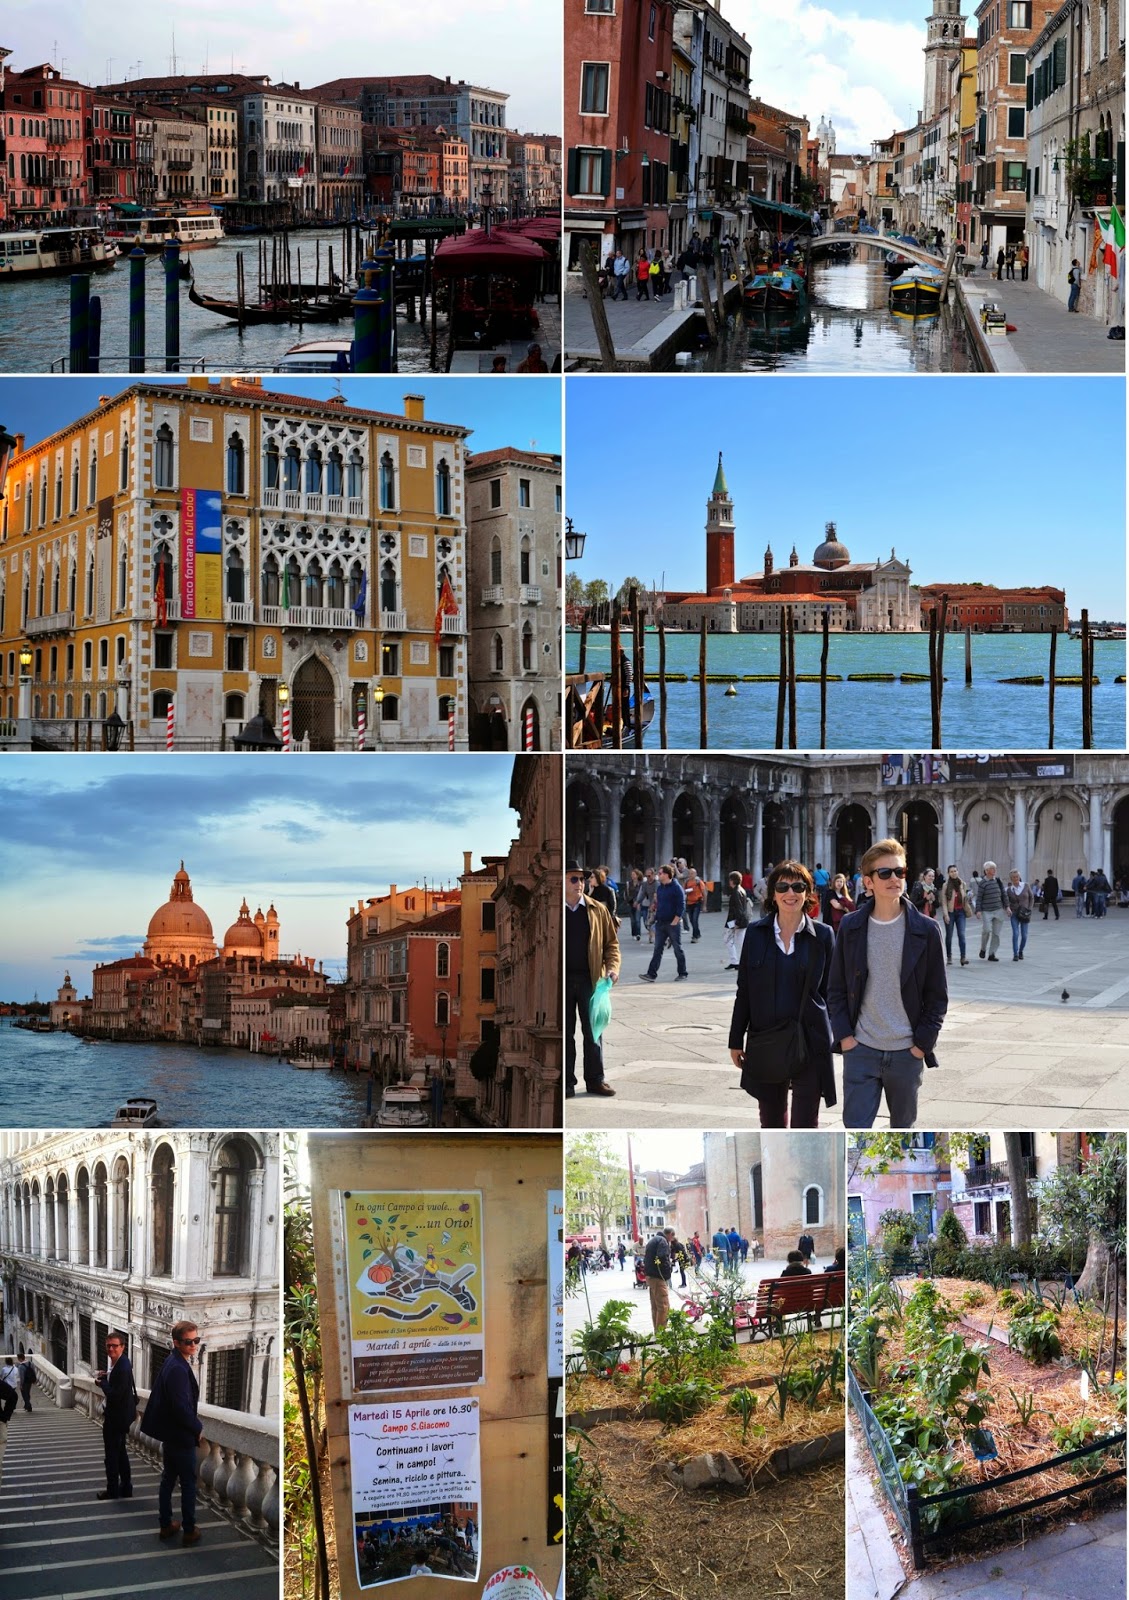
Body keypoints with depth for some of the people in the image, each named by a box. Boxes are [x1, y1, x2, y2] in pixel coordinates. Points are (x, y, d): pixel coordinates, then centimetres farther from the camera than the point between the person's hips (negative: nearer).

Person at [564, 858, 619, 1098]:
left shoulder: (597, 910, 5)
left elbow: (611, 941, 9)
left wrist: (613, 966, -7)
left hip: (590, 979, 1)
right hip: (562, 979, -1)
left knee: (592, 1031, 6)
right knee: (565, 1033, 4)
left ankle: (595, 1080, 15)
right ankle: (567, 1084, 10)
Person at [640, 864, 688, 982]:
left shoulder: (676, 887, -11)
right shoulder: (659, 888, 11)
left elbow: (681, 905, -14)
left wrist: (675, 921, -17)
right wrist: (656, 917, 11)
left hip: (673, 923, -6)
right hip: (660, 923, 6)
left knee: (677, 949, 4)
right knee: (657, 950, 1)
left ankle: (682, 973, 15)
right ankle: (651, 974, -2)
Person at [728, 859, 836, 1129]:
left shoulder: (822, 935, -1)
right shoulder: (756, 933, 3)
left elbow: (830, 992, 3)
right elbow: (744, 992, 7)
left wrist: (834, 1040, 0)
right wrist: (736, 1041, 6)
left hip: (808, 1045, -2)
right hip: (765, 1044, 2)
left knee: (805, 1125, -2)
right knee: (771, 1122, 14)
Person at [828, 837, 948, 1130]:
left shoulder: (925, 930, -2)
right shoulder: (850, 927, 2)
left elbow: (937, 995, 1)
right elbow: (836, 988, 7)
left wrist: (923, 1043, -5)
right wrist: (844, 1035, -3)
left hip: (907, 1052, 0)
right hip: (860, 1050, 0)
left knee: (903, 1125, 12)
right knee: (856, 1127, -3)